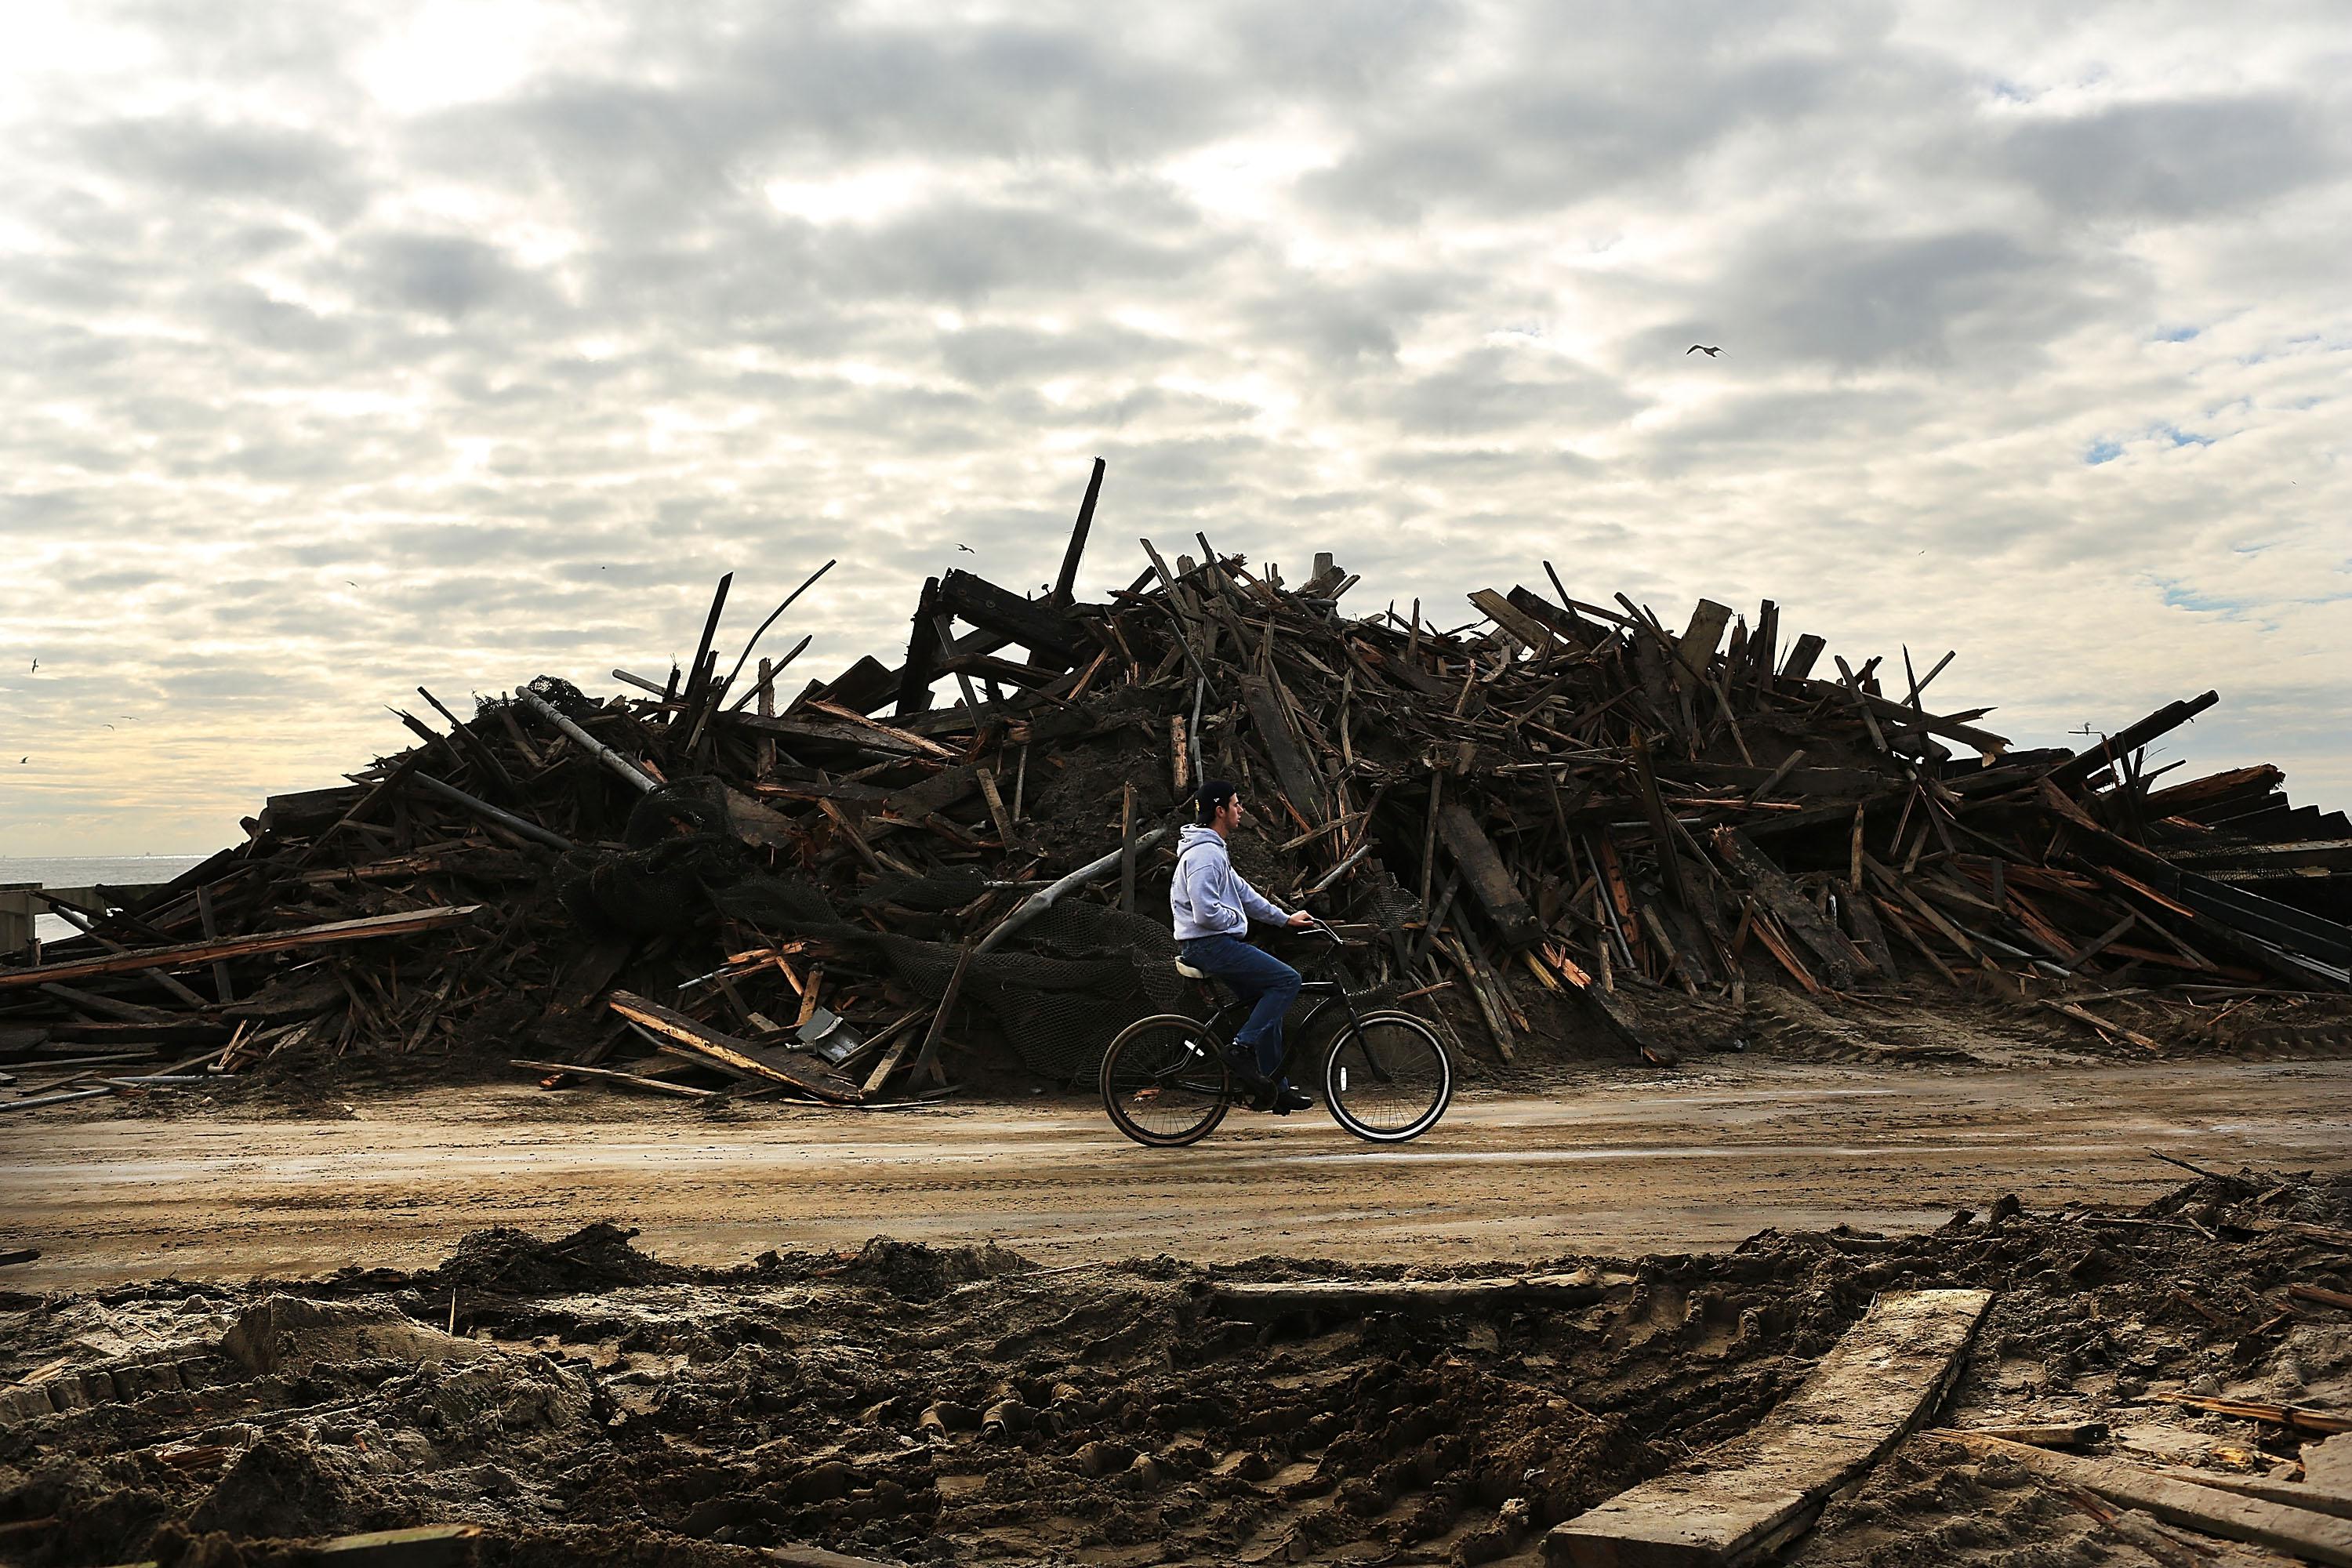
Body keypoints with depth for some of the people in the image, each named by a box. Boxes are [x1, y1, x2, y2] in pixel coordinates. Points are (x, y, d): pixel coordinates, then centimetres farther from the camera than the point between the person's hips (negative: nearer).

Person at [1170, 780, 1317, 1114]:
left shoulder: (1212, 850, 18)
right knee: (1288, 980, -12)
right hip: (1211, 945, -11)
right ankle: (1242, 1049, -13)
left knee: (1267, 1002, 13)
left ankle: (1276, 1089, 17)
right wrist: (1236, 918, -7)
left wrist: (1284, 918, 27)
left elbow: (1243, 892, 26)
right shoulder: (1205, 854, -18)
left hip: (1214, 944, 11)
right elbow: (1206, 913, -26)